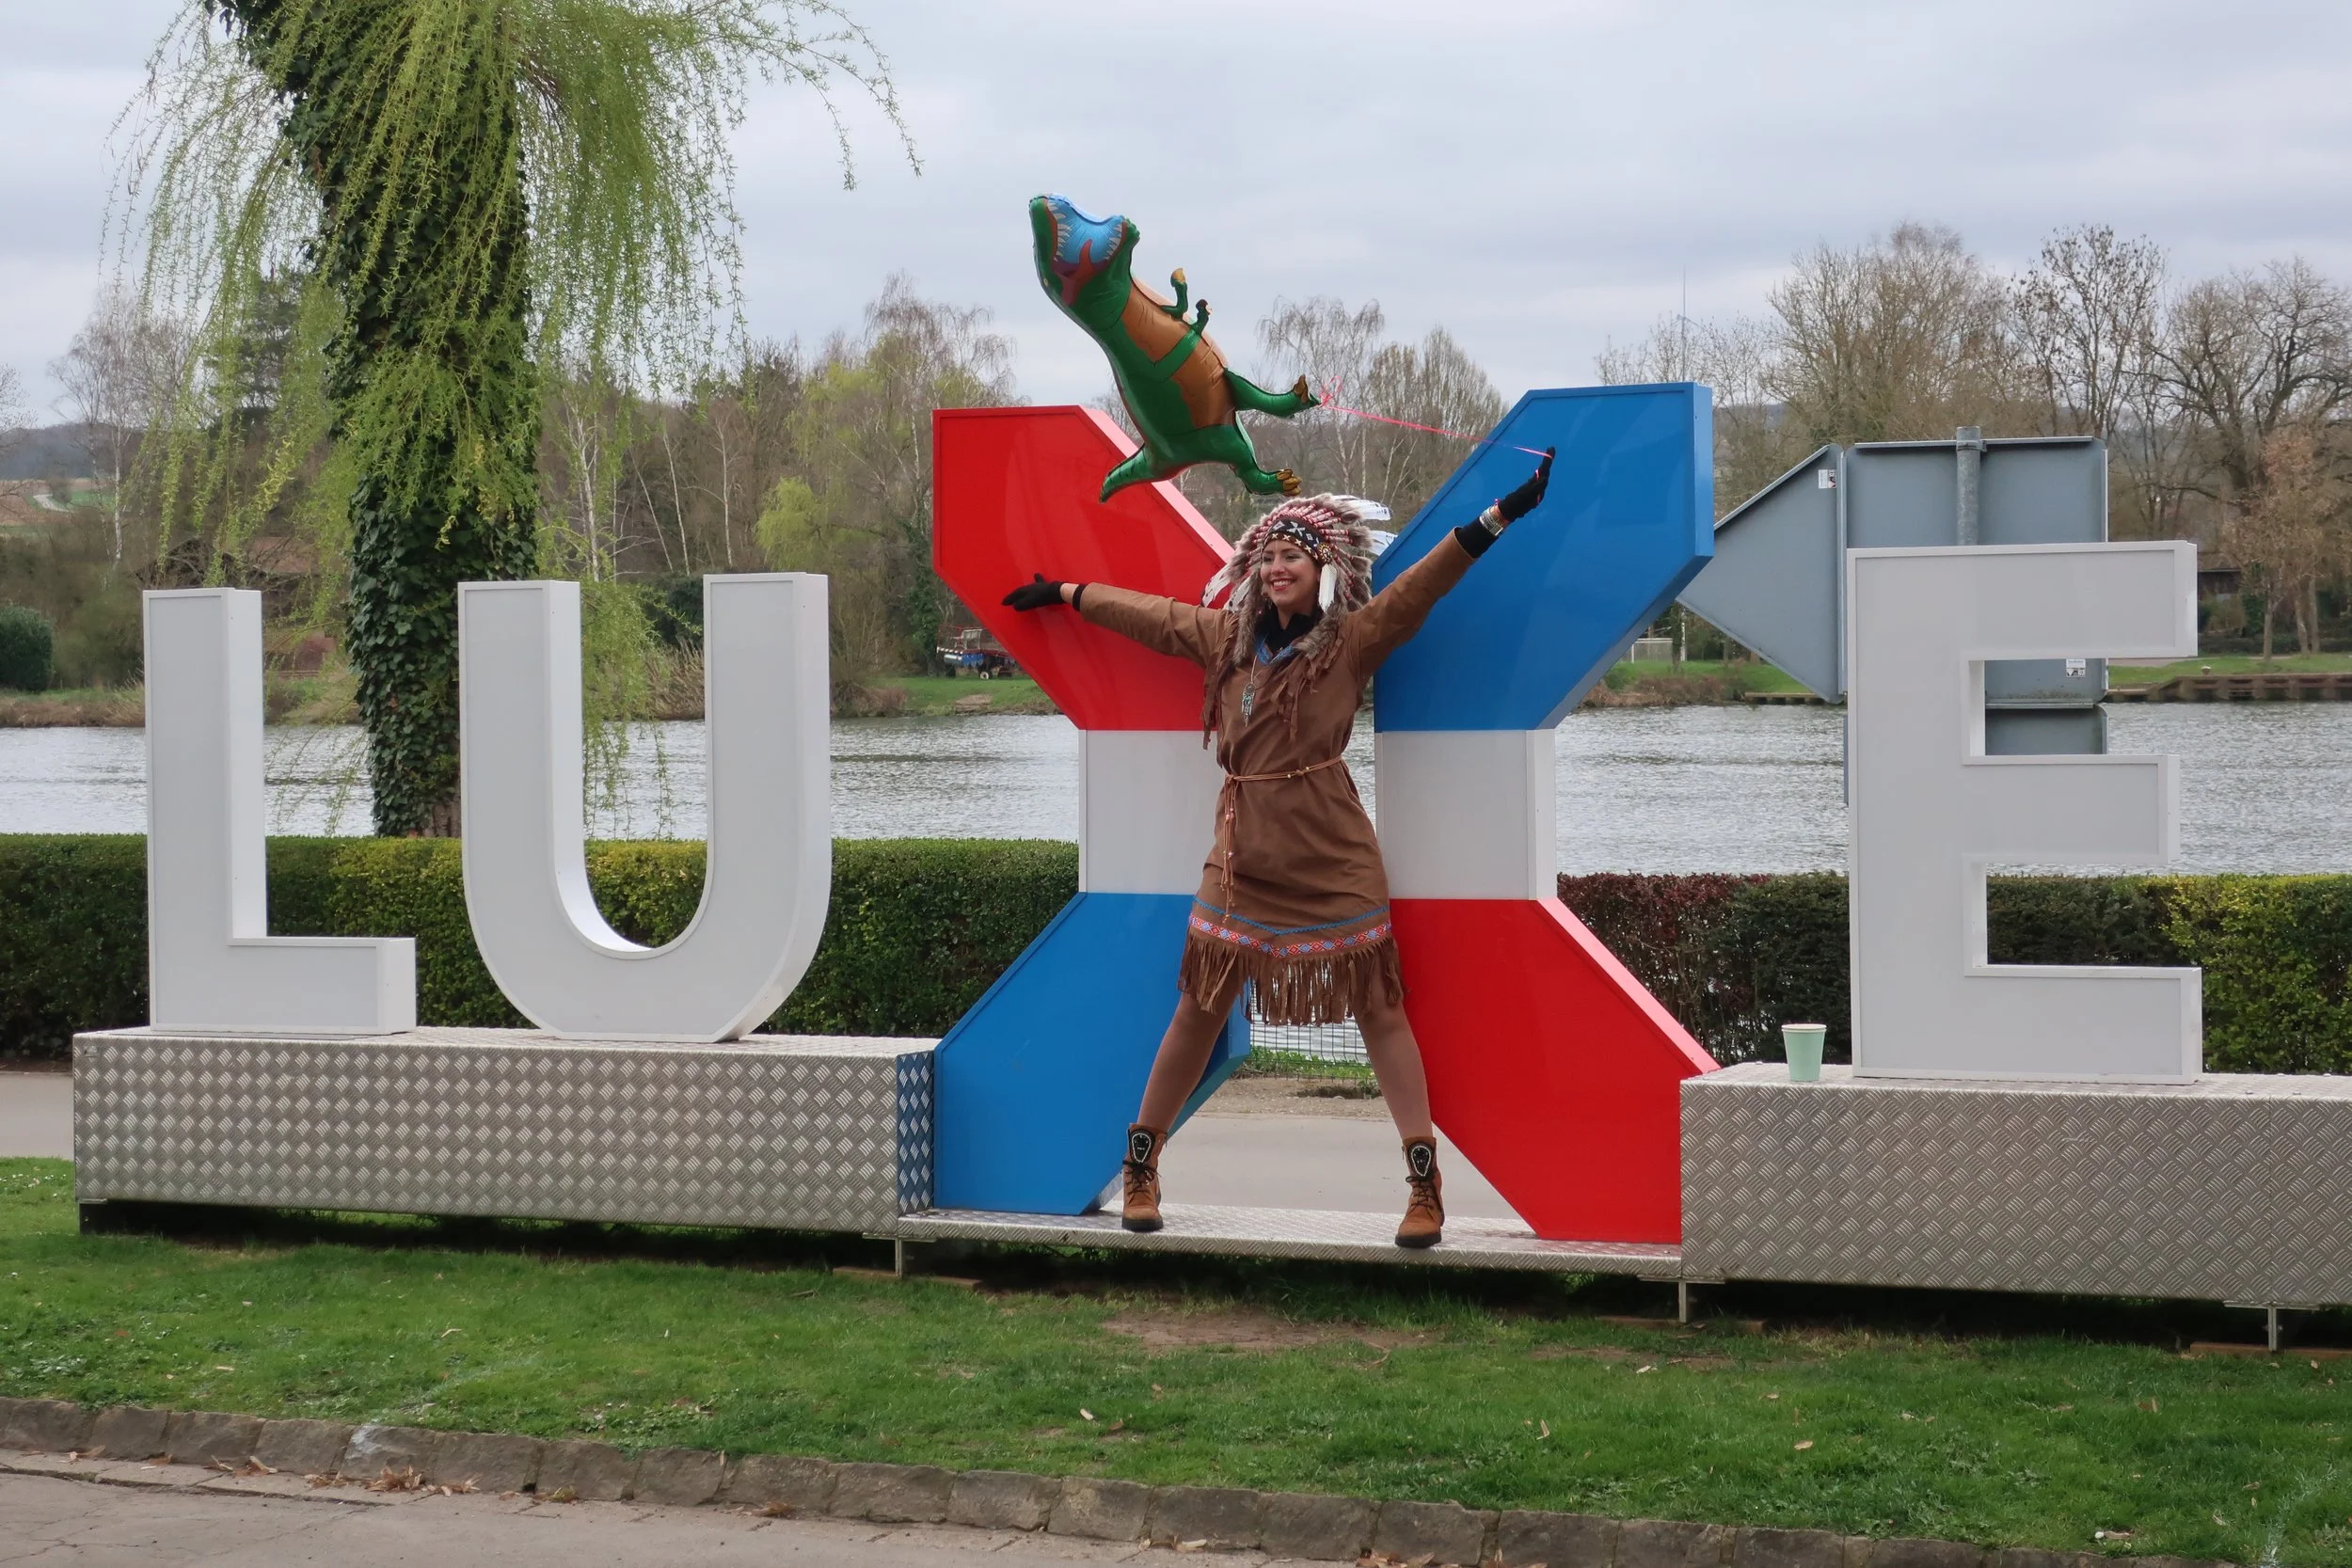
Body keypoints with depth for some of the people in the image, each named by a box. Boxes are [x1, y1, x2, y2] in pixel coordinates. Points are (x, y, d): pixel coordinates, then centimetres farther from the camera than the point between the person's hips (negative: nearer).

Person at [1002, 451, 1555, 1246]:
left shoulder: (1353, 639, -4)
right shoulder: (1228, 635, 9)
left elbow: (1426, 580, -14)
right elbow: (1149, 614, 24)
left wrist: (1506, 510, -24)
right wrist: (1063, 594, 35)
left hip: (1331, 857, -4)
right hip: (1242, 856, 4)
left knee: (1377, 1009, -1)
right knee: (1198, 1010, 9)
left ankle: (1425, 1185, -1)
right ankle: (1140, 1171, 20)